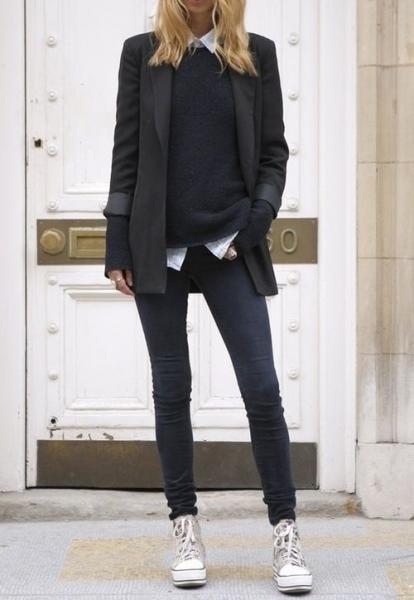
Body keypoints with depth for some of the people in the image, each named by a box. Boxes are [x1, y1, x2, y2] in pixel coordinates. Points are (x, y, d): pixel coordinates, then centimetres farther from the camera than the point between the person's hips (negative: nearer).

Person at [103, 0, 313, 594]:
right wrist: (118, 245, 0)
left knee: (262, 388, -4)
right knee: (171, 389, 6)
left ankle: (286, 531, 4)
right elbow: (127, 151, 5)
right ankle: (185, 526, 16)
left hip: (231, 248, 0)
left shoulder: (257, 54, 6)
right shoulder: (141, 53, 5)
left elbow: (274, 151, 7)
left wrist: (254, 227, -6)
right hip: (159, 246, 1)